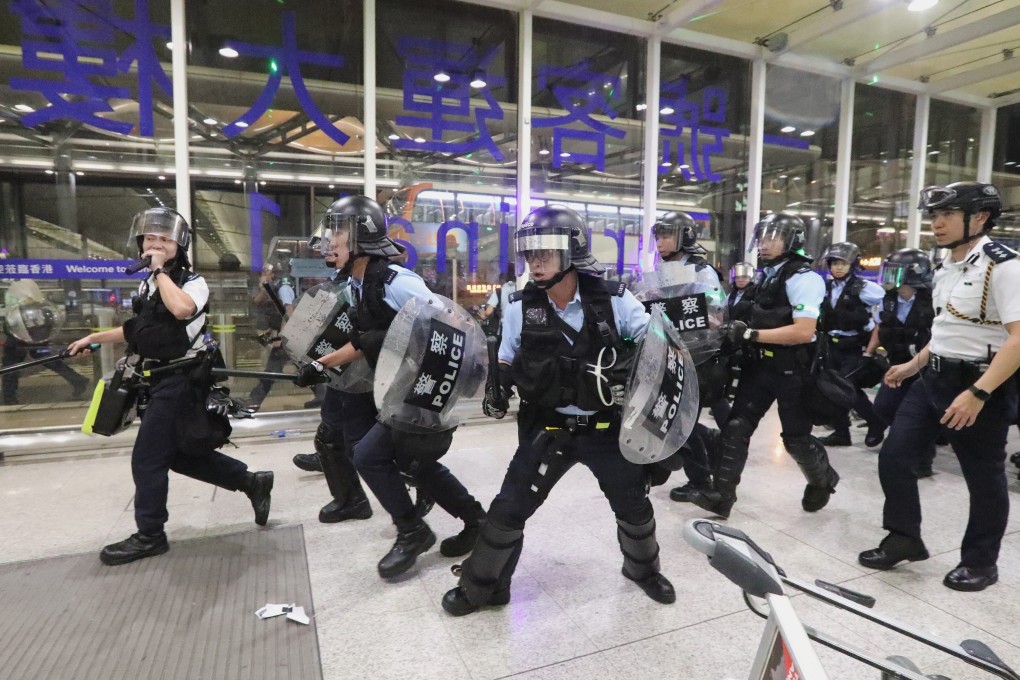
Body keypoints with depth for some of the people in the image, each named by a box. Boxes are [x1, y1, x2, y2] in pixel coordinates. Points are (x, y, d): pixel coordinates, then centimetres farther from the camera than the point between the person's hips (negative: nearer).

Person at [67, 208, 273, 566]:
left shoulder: (193, 282, -12)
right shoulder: (147, 284, 12)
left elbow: (181, 309, -36)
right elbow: (139, 328, 26)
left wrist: (161, 269, -24)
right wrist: (92, 339, 24)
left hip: (179, 380, -9)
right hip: (159, 379, 9)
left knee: (146, 459, -1)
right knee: (181, 454, 14)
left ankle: (149, 536, 17)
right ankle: (252, 482, 25)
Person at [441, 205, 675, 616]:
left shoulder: (614, 300, -13)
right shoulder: (521, 308, -8)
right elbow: (508, 367, 6)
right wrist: (498, 393, -13)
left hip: (607, 427, 0)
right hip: (547, 428, 0)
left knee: (634, 504, 16)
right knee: (509, 508, 0)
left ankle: (643, 568, 48)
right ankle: (483, 586, 26)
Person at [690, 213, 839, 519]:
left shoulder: (804, 278, -16)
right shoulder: (765, 276, 11)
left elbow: (803, 332, -26)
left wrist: (751, 334, -27)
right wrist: (738, 330, 6)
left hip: (792, 371, -7)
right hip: (759, 365, 7)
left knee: (796, 438, 9)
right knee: (736, 427, -1)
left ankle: (823, 480, 39)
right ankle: (722, 495, 3)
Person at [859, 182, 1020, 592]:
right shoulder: (946, 268, 12)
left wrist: (977, 393, -29)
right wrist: (912, 366, 20)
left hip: (979, 384, -8)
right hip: (934, 377, 8)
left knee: (983, 476, 8)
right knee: (894, 456, 6)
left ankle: (980, 562, 27)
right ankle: (904, 540, 22)